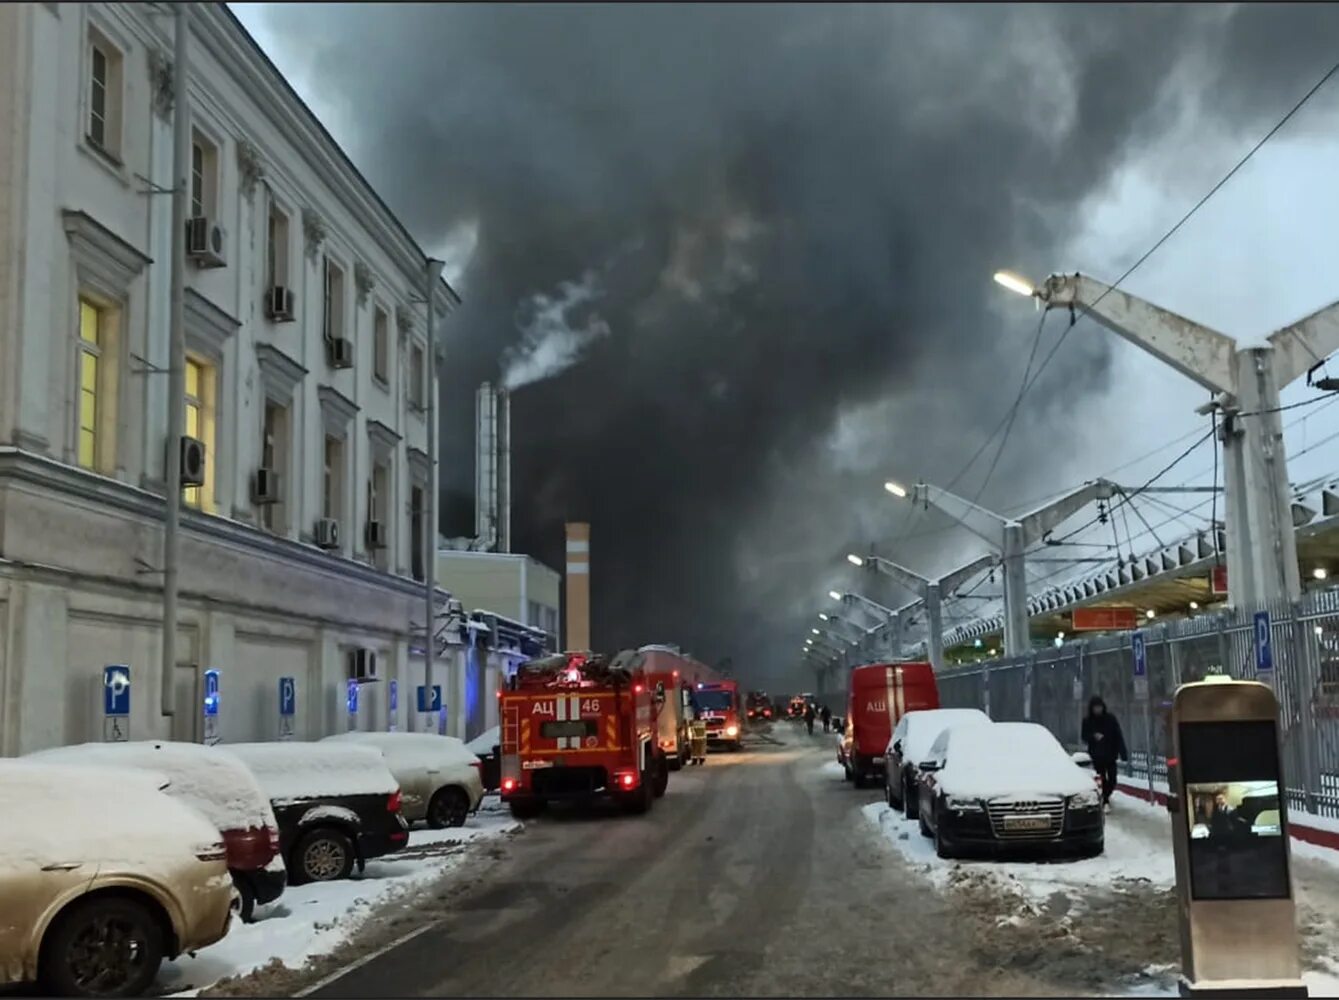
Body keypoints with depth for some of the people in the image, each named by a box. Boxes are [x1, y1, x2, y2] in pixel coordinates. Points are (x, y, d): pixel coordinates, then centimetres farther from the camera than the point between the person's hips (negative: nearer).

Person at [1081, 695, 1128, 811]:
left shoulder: (1111, 719, -4)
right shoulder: (1088, 722, -1)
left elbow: (1119, 737, -4)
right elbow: (1084, 737, 3)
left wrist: (1124, 754, -10)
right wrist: (1094, 736, -20)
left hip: (1110, 754, 0)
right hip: (1096, 756, 0)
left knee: (1112, 780, 0)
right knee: (1101, 780, -2)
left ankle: (1106, 795, 28)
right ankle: (1105, 801, 13)